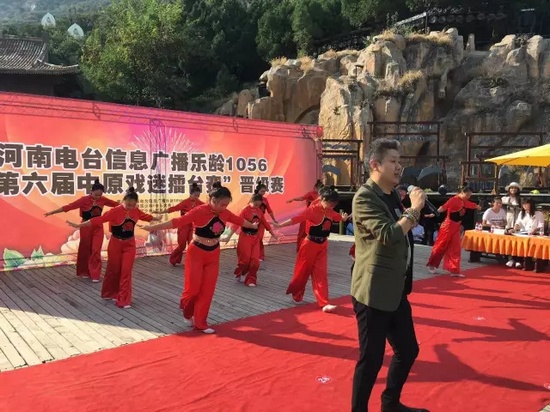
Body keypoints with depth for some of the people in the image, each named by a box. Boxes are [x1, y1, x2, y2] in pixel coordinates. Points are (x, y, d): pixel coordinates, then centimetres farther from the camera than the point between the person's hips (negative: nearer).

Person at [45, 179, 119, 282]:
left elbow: (116, 204, 5)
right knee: (85, 250, 10)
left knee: (96, 250, -3)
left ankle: (95, 275, 1)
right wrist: (52, 212, -20)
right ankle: (84, 272, 27)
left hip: (98, 227, 2)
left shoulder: (103, 200, -5)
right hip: (86, 227, -2)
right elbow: (68, 207, -18)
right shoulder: (84, 200, -16)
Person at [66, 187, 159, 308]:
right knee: (113, 270, 11)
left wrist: (156, 218, 31)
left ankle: (124, 300, 3)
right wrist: (78, 225, -28)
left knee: (126, 271, -2)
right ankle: (110, 293, 34)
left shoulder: (136, 211, -5)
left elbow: (146, 217, 16)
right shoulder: (115, 211, -20)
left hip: (130, 244, 3)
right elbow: (98, 220, -24)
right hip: (116, 244, -3)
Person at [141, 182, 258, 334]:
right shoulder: (200, 211, -20)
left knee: (207, 290, 6)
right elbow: (179, 221, -27)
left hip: (213, 255, 5)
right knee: (193, 287, -4)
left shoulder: (224, 213, -2)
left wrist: (253, 226, 32)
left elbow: (239, 220, 16)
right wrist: (155, 227, -33)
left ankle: (200, 322, 16)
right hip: (196, 253, -5)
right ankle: (187, 312, 27)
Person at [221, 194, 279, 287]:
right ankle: (240, 275, 27)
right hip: (245, 238, -5)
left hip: (255, 238, 5)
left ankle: (251, 280, 13)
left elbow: (265, 223, 14)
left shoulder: (259, 211, 3)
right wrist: (228, 236, -27)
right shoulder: (245, 210, -15)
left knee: (255, 260, 1)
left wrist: (273, 234, 19)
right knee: (245, 259, 0)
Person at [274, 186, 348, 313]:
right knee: (302, 271, 8)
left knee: (320, 274, 2)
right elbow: (297, 219, -27)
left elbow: (338, 217, 26)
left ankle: (324, 303, 0)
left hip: (323, 245, 6)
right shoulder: (313, 210, -19)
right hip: (310, 245, -6)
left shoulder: (330, 212, 3)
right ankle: (296, 295, 32)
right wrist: (280, 225, -33)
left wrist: (343, 217, 11)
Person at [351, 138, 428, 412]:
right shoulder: (364, 197, -16)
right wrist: (414, 209, -16)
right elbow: (388, 235, -27)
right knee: (371, 358, 2)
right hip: (373, 293, -9)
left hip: (396, 290, 9)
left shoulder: (393, 196, 12)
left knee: (408, 350, 19)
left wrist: (412, 214, 5)